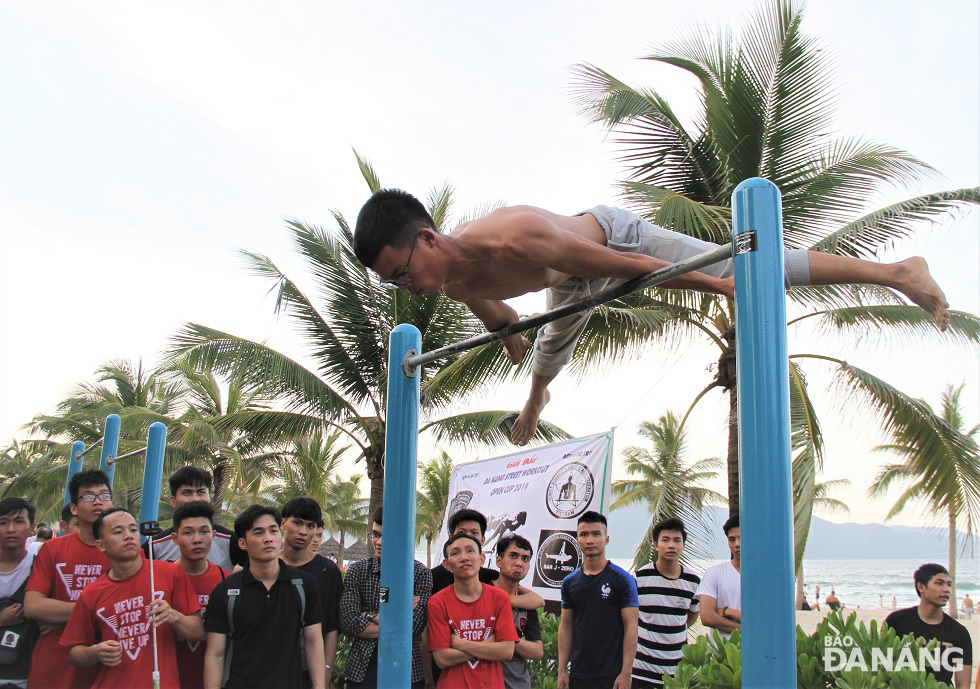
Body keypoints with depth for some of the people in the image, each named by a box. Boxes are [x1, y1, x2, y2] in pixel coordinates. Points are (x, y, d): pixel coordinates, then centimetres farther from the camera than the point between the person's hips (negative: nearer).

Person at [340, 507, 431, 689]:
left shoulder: (420, 573, -1)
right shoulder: (357, 571, 3)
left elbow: (414, 626, -12)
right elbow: (348, 623, -8)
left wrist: (369, 616, -8)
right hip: (361, 670, 1)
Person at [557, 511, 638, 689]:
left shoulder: (623, 579, -5)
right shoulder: (569, 582, 8)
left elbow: (631, 626, -8)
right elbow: (566, 626, 9)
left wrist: (626, 673, -14)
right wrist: (562, 670, 3)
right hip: (578, 674, 4)